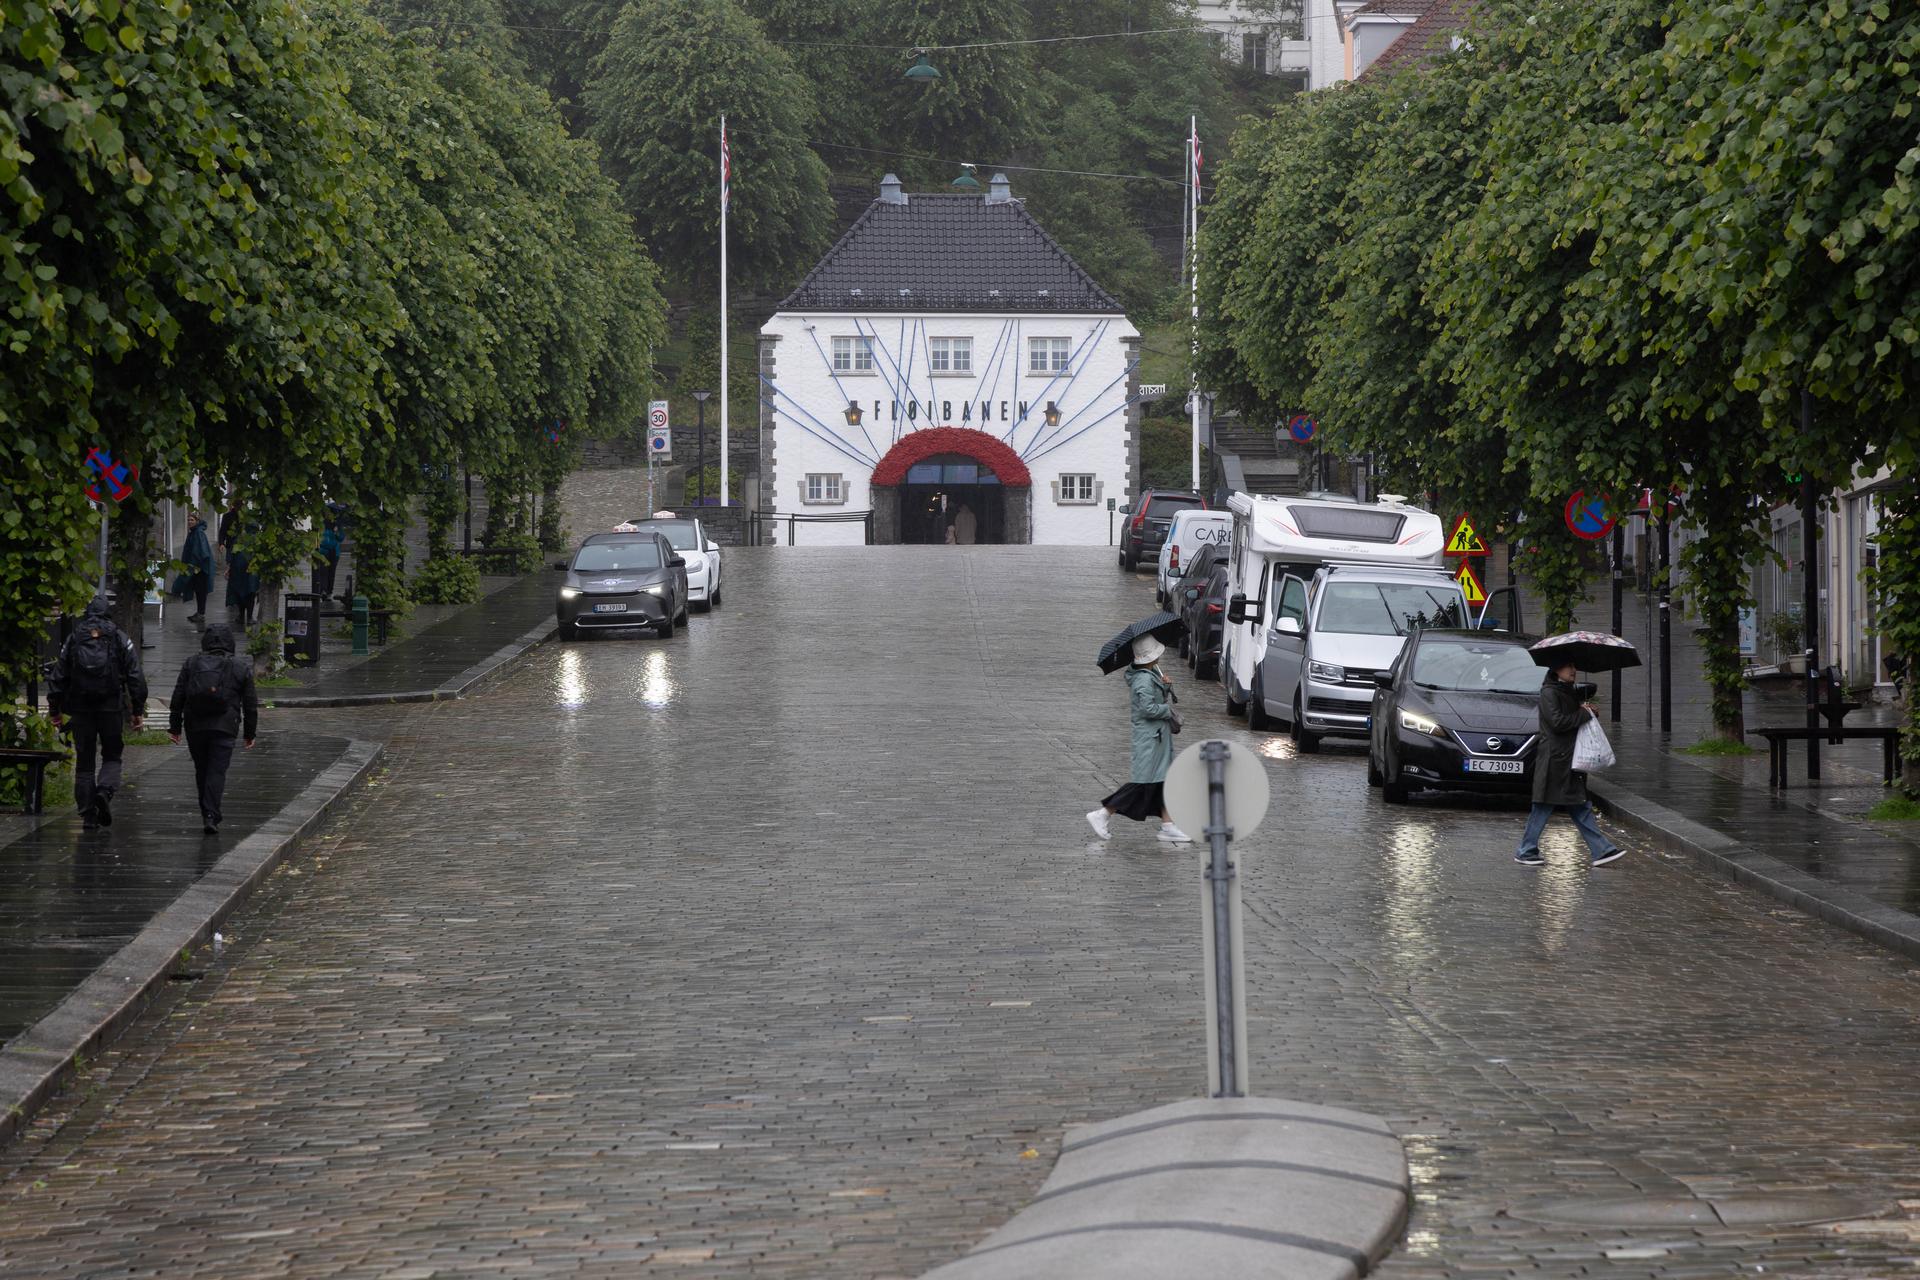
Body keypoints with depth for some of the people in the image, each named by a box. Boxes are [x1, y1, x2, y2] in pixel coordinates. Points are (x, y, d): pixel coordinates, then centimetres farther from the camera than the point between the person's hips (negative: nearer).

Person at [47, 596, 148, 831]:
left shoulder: (73, 640, 6)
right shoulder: (120, 639, 2)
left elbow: (57, 677, 7)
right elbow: (135, 677, -2)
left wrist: (55, 710, 13)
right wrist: (138, 710, 3)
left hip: (80, 710, 1)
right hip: (111, 708, -1)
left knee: (84, 762, 8)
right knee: (112, 756, 11)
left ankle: (87, 814, 4)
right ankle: (105, 791, -18)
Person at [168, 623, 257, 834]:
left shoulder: (191, 664, 7)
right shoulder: (240, 669, 4)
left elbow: (178, 698, 5)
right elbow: (250, 704, 6)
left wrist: (175, 727, 9)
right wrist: (249, 733, 15)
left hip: (195, 728, 2)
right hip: (224, 728, -2)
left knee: (201, 771, 15)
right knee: (217, 772, -5)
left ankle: (208, 815, 21)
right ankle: (211, 817, -18)